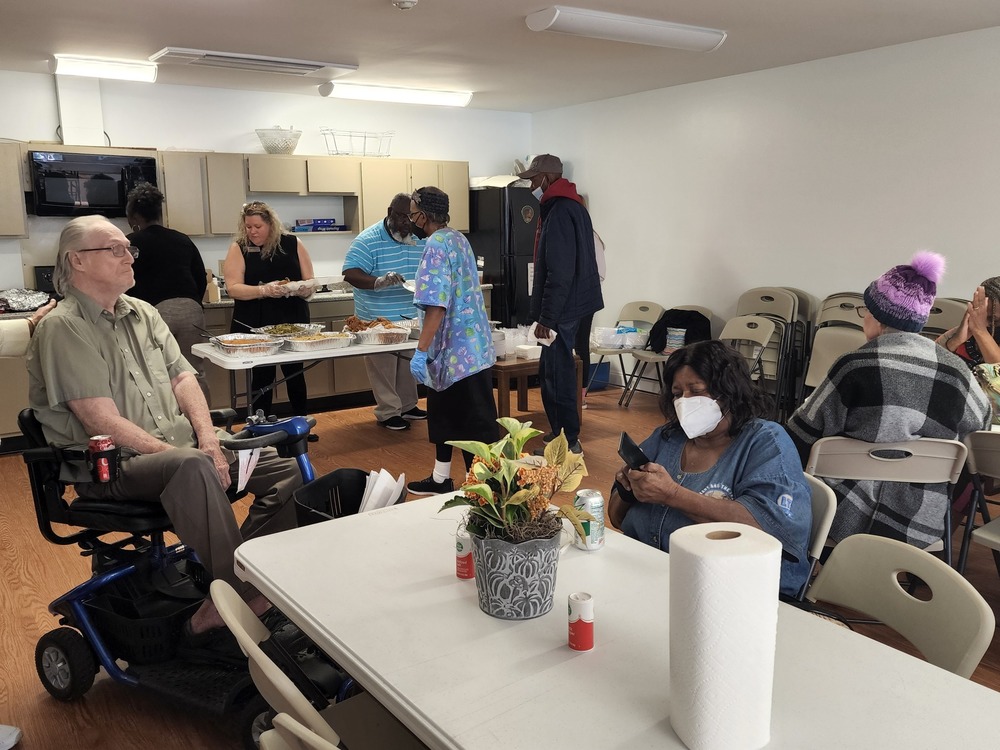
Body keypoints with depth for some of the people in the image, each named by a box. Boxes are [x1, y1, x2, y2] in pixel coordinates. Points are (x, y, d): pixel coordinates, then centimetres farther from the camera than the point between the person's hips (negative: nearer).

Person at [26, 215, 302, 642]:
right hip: (111, 467, -7)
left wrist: (208, 440, -9)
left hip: (181, 446, 8)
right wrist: (185, 455, -20)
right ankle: (236, 599, -31)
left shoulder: (142, 313, 16)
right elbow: (103, 422, -16)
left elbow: (182, 377, 9)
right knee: (191, 467, -40)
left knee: (283, 467, -10)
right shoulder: (62, 328, -8)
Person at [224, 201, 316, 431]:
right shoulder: (238, 248, 0)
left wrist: (302, 289, -18)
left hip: (292, 322, 1)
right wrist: (264, 290, -24)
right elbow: (233, 288, -10)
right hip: (254, 326, -1)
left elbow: (310, 283, 5)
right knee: (261, 376, 3)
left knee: (295, 373, 6)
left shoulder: (292, 244, 4)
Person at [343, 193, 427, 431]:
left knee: (409, 366, 15)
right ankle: (388, 412, 10)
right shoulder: (368, 240, -13)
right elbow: (350, 274, -20)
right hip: (379, 320, -6)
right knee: (384, 368, -1)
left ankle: (407, 405, 29)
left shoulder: (420, 240, 6)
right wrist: (378, 282, -37)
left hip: (411, 318, 6)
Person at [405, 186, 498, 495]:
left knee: (476, 423, -2)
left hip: (458, 352, -10)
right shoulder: (459, 238, 11)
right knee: (443, 413, 19)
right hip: (470, 347, 10)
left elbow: (436, 305, -25)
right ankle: (440, 478, 31)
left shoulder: (436, 245, -18)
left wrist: (421, 351, -23)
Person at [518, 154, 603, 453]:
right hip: (577, 305, 11)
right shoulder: (573, 205, 16)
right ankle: (560, 431, 27)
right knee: (551, 372, 17)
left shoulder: (559, 212, -17)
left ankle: (568, 441, 3)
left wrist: (546, 318, -20)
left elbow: (559, 273, -23)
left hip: (563, 309, -11)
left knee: (557, 375, -4)